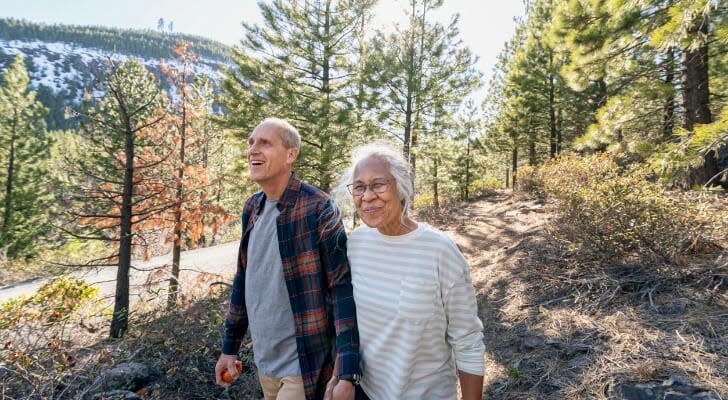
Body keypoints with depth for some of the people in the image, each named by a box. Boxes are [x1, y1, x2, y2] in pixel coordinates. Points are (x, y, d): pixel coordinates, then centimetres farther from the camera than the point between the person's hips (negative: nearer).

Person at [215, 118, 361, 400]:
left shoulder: (317, 208, -19)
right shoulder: (252, 208, 2)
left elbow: (342, 287, -20)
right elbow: (244, 280, 10)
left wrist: (347, 373, -23)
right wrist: (230, 346, 12)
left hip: (302, 365, -6)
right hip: (263, 360, 7)